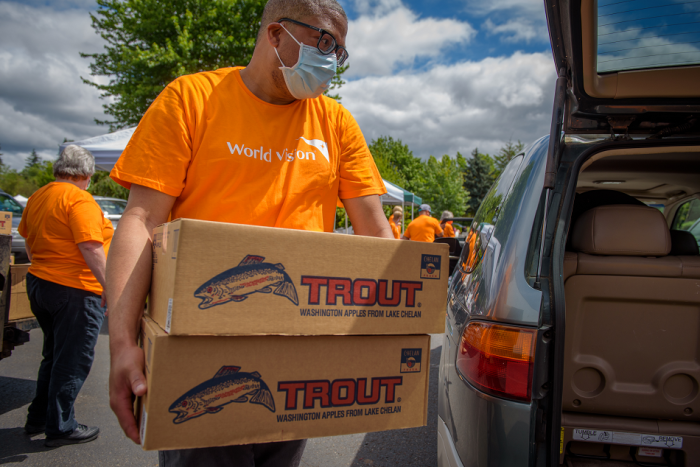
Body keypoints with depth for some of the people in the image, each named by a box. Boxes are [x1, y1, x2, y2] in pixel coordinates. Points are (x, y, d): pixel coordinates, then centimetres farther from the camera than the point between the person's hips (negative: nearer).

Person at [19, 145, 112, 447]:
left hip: (38, 283, 9)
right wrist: (110, 288, -23)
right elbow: (90, 247, -24)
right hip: (75, 290, -9)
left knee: (54, 355, 22)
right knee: (73, 362, 3)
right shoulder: (80, 199, -17)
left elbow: (28, 240, 22)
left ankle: (38, 417, 32)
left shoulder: (37, 197, 10)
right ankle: (60, 428, 14)